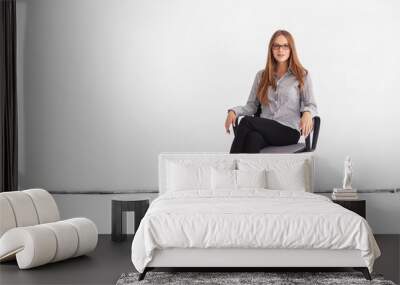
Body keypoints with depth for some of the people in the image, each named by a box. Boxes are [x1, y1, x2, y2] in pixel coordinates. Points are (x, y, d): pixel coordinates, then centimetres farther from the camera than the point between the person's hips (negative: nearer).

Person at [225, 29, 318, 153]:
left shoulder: (302, 75, 9)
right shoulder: (261, 75, 19)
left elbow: (311, 105, 6)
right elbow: (251, 105, 15)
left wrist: (307, 113, -19)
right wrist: (234, 111, -6)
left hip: (289, 131, -2)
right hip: (264, 128, 3)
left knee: (246, 121, -30)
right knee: (253, 137, -37)